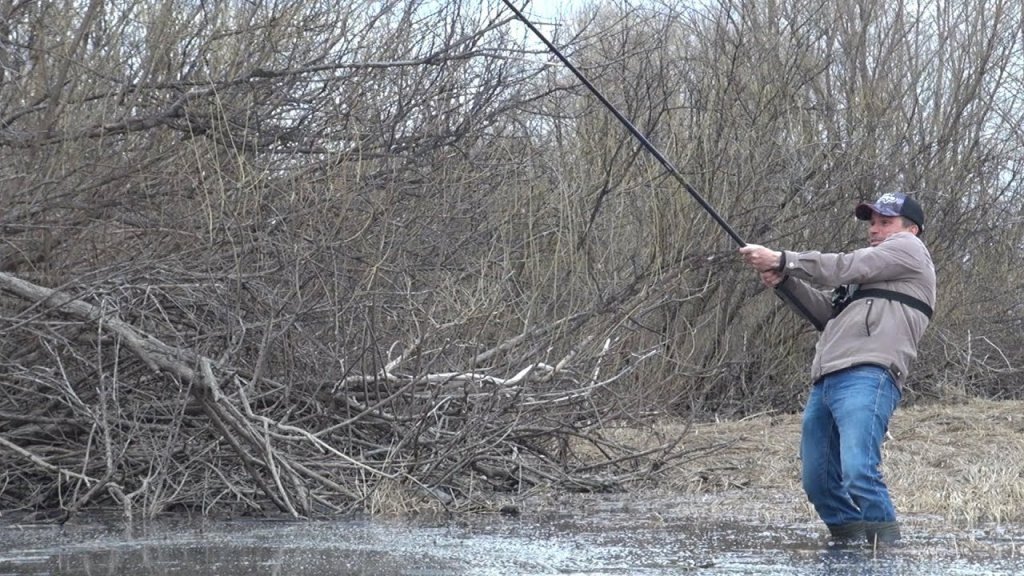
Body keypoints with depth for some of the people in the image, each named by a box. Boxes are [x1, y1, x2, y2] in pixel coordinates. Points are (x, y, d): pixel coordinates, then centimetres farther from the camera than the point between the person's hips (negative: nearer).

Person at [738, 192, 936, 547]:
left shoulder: (909, 248, 10)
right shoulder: (871, 275, 36)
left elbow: (844, 268, -1)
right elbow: (828, 312, 26)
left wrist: (781, 259, 0)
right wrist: (784, 281, 11)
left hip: (866, 377, -10)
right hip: (825, 383, 10)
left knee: (858, 473, -23)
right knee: (818, 483, 4)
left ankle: (889, 548, -18)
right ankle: (850, 544, 13)